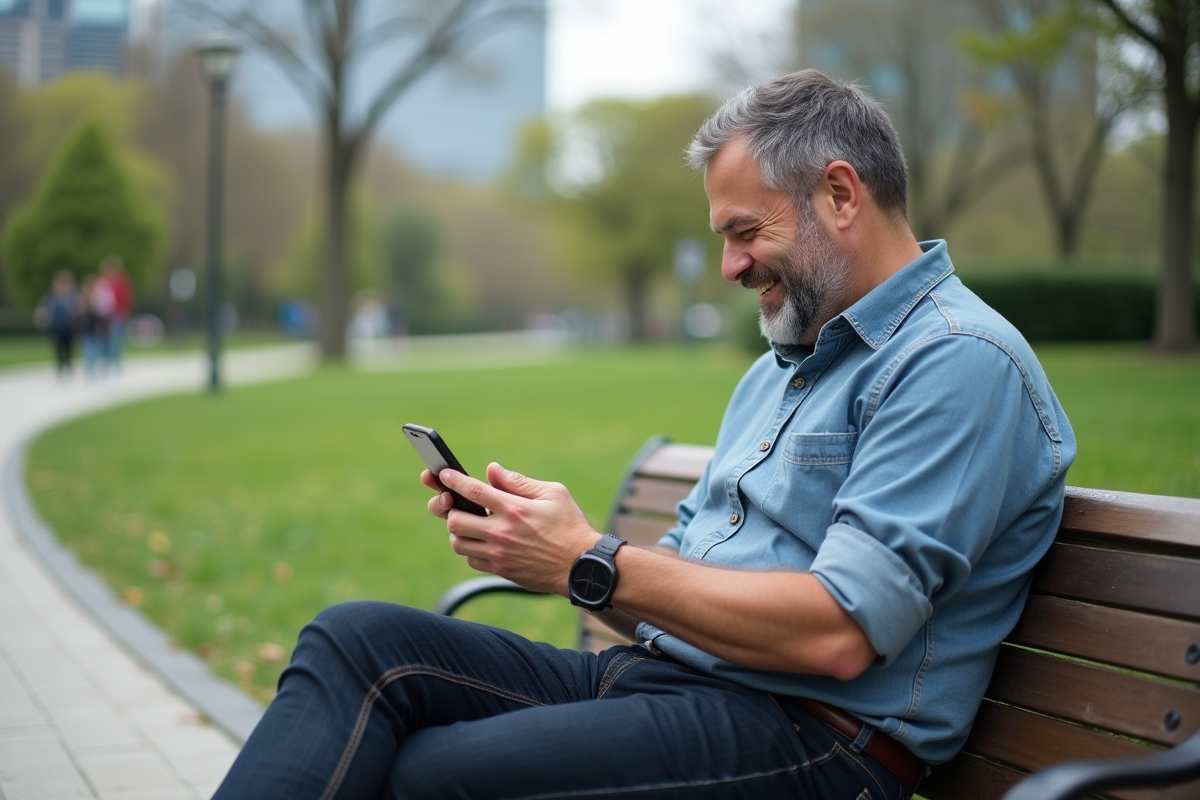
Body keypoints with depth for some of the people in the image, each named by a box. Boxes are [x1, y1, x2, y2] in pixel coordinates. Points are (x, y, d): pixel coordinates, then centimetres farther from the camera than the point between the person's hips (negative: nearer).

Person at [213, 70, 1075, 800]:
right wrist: (532, 540, 1)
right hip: (654, 676, 9)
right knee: (358, 639, -10)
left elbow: (837, 634, -19)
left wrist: (590, 564, -14)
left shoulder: (960, 361, -9)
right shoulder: (777, 370, 23)